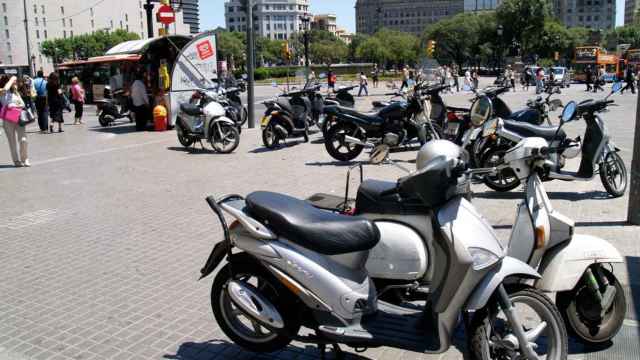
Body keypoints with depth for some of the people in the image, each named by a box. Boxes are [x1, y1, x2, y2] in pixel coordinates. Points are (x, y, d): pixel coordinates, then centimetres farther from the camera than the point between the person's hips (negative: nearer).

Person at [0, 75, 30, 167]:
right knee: (12, 141, 2)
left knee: (23, 140, -6)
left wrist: (16, 106, -8)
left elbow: (23, 104, 12)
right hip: (8, 120, -3)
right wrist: (11, 80, -13)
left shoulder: (15, 92, 15)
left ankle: (25, 159, 10)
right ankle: (16, 160, 12)